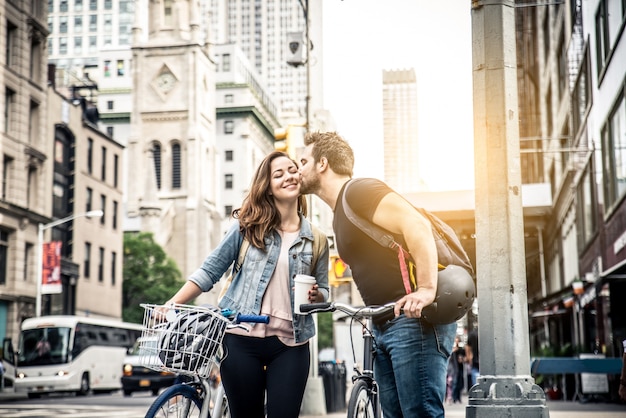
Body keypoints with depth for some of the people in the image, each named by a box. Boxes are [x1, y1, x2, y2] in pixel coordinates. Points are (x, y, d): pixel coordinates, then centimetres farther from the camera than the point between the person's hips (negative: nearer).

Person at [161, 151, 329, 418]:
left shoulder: (317, 240, 6)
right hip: (241, 339, -1)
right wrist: (173, 303, -7)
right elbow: (210, 270, 2)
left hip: (290, 344, 1)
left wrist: (315, 295, -9)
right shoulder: (248, 226, 2)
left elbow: (323, 289, 14)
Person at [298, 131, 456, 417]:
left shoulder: (359, 190, -8)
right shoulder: (340, 214, 22)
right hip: (385, 325, 10)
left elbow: (416, 225, -21)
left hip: (414, 317, -10)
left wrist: (426, 289, -28)